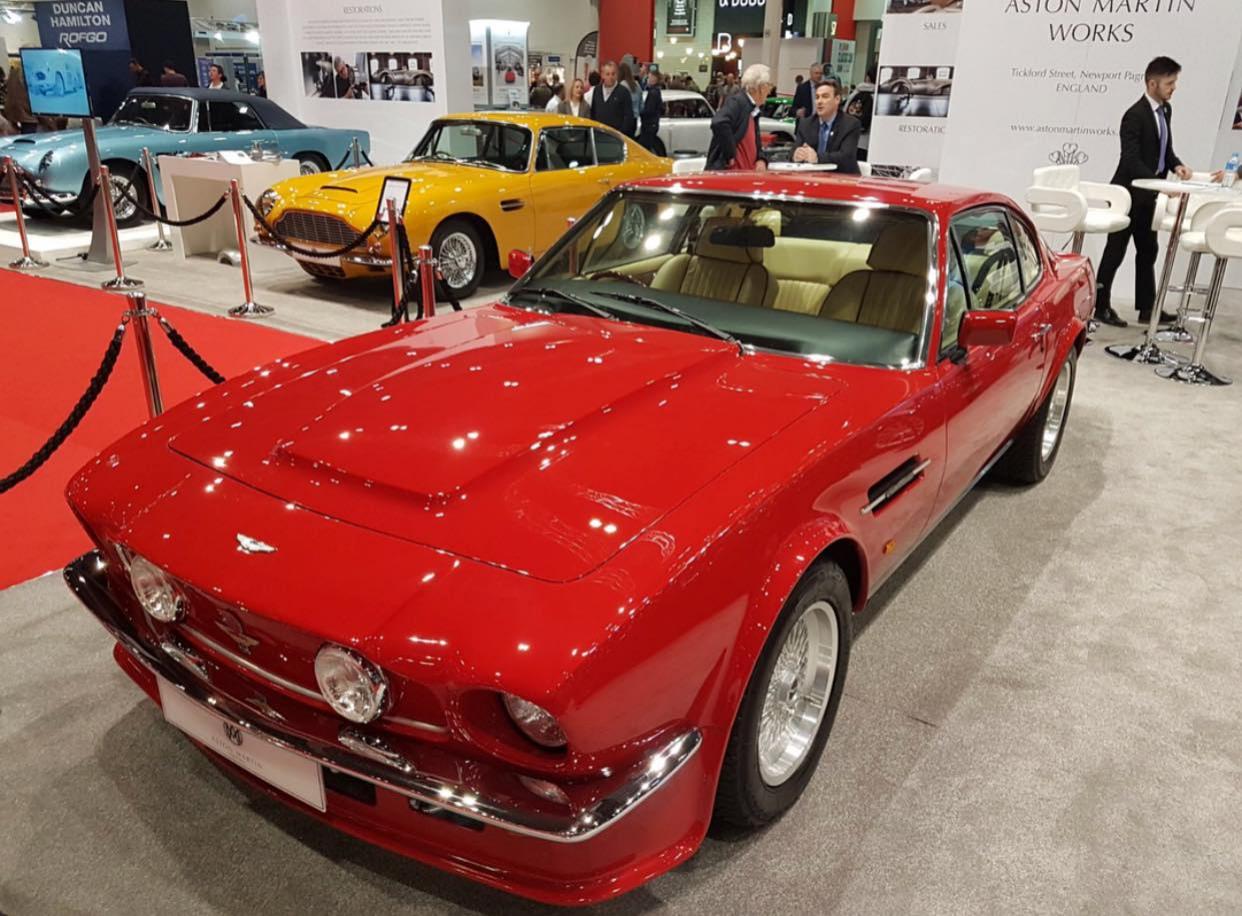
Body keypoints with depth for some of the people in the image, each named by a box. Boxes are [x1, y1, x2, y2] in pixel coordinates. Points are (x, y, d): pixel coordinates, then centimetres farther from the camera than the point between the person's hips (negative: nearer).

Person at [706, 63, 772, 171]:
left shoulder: (754, 109, 19)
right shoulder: (737, 101, -11)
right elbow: (719, 124, -30)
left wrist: (761, 159, 3)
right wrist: (730, 155, -23)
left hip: (746, 172, 10)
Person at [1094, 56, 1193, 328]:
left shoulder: (1165, 110, 8)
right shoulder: (1135, 115, -19)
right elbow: (1131, 160, -25)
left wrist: (1176, 165, -3)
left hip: (1147, 194, 9)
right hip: (1128, 193, -9)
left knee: (1148, 250, 12)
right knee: (1116, 250, 0)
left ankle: (1147, 308, 20)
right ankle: (1101, 306, 11)